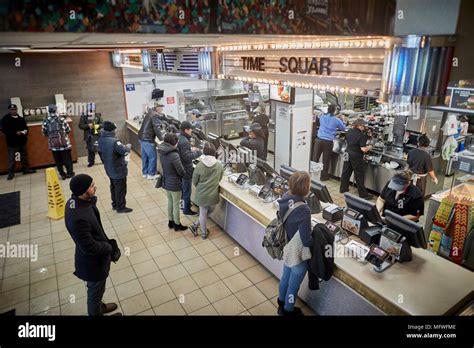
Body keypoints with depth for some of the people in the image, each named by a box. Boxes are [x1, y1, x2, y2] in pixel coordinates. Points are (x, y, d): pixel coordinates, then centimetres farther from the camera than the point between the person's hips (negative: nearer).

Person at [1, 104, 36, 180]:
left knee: (24, 156, 15)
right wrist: (15, 133, -24)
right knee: (11, 158, 0)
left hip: (22, 141, 5)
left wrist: (26, 131, -6)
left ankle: (26, 169, 28)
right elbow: (4, 130, -12)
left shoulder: (21, 119, 9)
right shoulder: (5, 119, -6)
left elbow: (26, 127, 19)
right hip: (12, 142, -5)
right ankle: (11, 173, 8)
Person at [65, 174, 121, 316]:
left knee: (95, 289, 33)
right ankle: (96, 312, 46)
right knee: (95, 290, 21)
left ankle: (98, 306, 58)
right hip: (93, 261, -8)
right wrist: (109, 247, -14)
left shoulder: (75, 200, -11)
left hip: (93, 258, 8)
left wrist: (106, 242, -2)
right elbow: (89, 247, -30)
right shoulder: (79, 218, -40)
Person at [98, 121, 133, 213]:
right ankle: (121, 207, 22)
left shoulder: (101, 140, -3)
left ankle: (115, 204, 38)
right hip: (118, 170, -8)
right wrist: (129, 146, -8)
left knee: (113, 187, 24)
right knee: (121, 189, 8)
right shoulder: (114, 142, -31)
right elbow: (125, 151, -29)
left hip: (109, 169, 8)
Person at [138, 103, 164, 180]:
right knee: (153, 157, 0)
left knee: (145, 156, 17)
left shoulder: (150, 112, 13)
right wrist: (162, 139, -15)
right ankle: (151, 174, 7)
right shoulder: (156, 116, -16)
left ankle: (145, 173, 27)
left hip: (142, 138, 10)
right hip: (148, 139, -10)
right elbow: (157, 128, -22)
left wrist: (160, 133, 21)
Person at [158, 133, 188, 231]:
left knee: (170, 202, 23)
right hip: (174, 184, -7)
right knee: (176, 204, 10)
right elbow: (181, 171, -21)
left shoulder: (162, 152, -4)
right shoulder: (174, 155, -29)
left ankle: (170, 221, 38)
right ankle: (177, 224, 25)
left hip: (166, 182, 8)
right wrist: (184, 173, 0)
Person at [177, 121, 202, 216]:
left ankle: (184, 203, 42)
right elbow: (187, 157, -27)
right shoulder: (184, 142, -28)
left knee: (183, 189, 25)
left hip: (180, 168, 10)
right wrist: (197, 153, -17)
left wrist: (192, 151, 5)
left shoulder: (178, 137, 3)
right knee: (187, 191, 6)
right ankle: (186, 209, 20)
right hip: (186, 170, -10)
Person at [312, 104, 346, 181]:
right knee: (326, 160, 10)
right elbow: (343, 128, 12)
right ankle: (324, 176, 21)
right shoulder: (336, 120, -1)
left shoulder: (322, 117, 6)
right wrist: (341, 119, 28)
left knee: (315, 158, 10)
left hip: (319, 139, 3)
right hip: (328, 142, -2)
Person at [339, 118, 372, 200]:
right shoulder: (362, 135, -19)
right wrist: (369, 147, -3)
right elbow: (363, 149, -22)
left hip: (348, 154, 7)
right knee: (359, 175, 1)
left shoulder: (349, 132, 2)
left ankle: (343, 188, 28)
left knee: (346, 172, 17)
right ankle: (363, 194, 9)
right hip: (356, 156, -7)